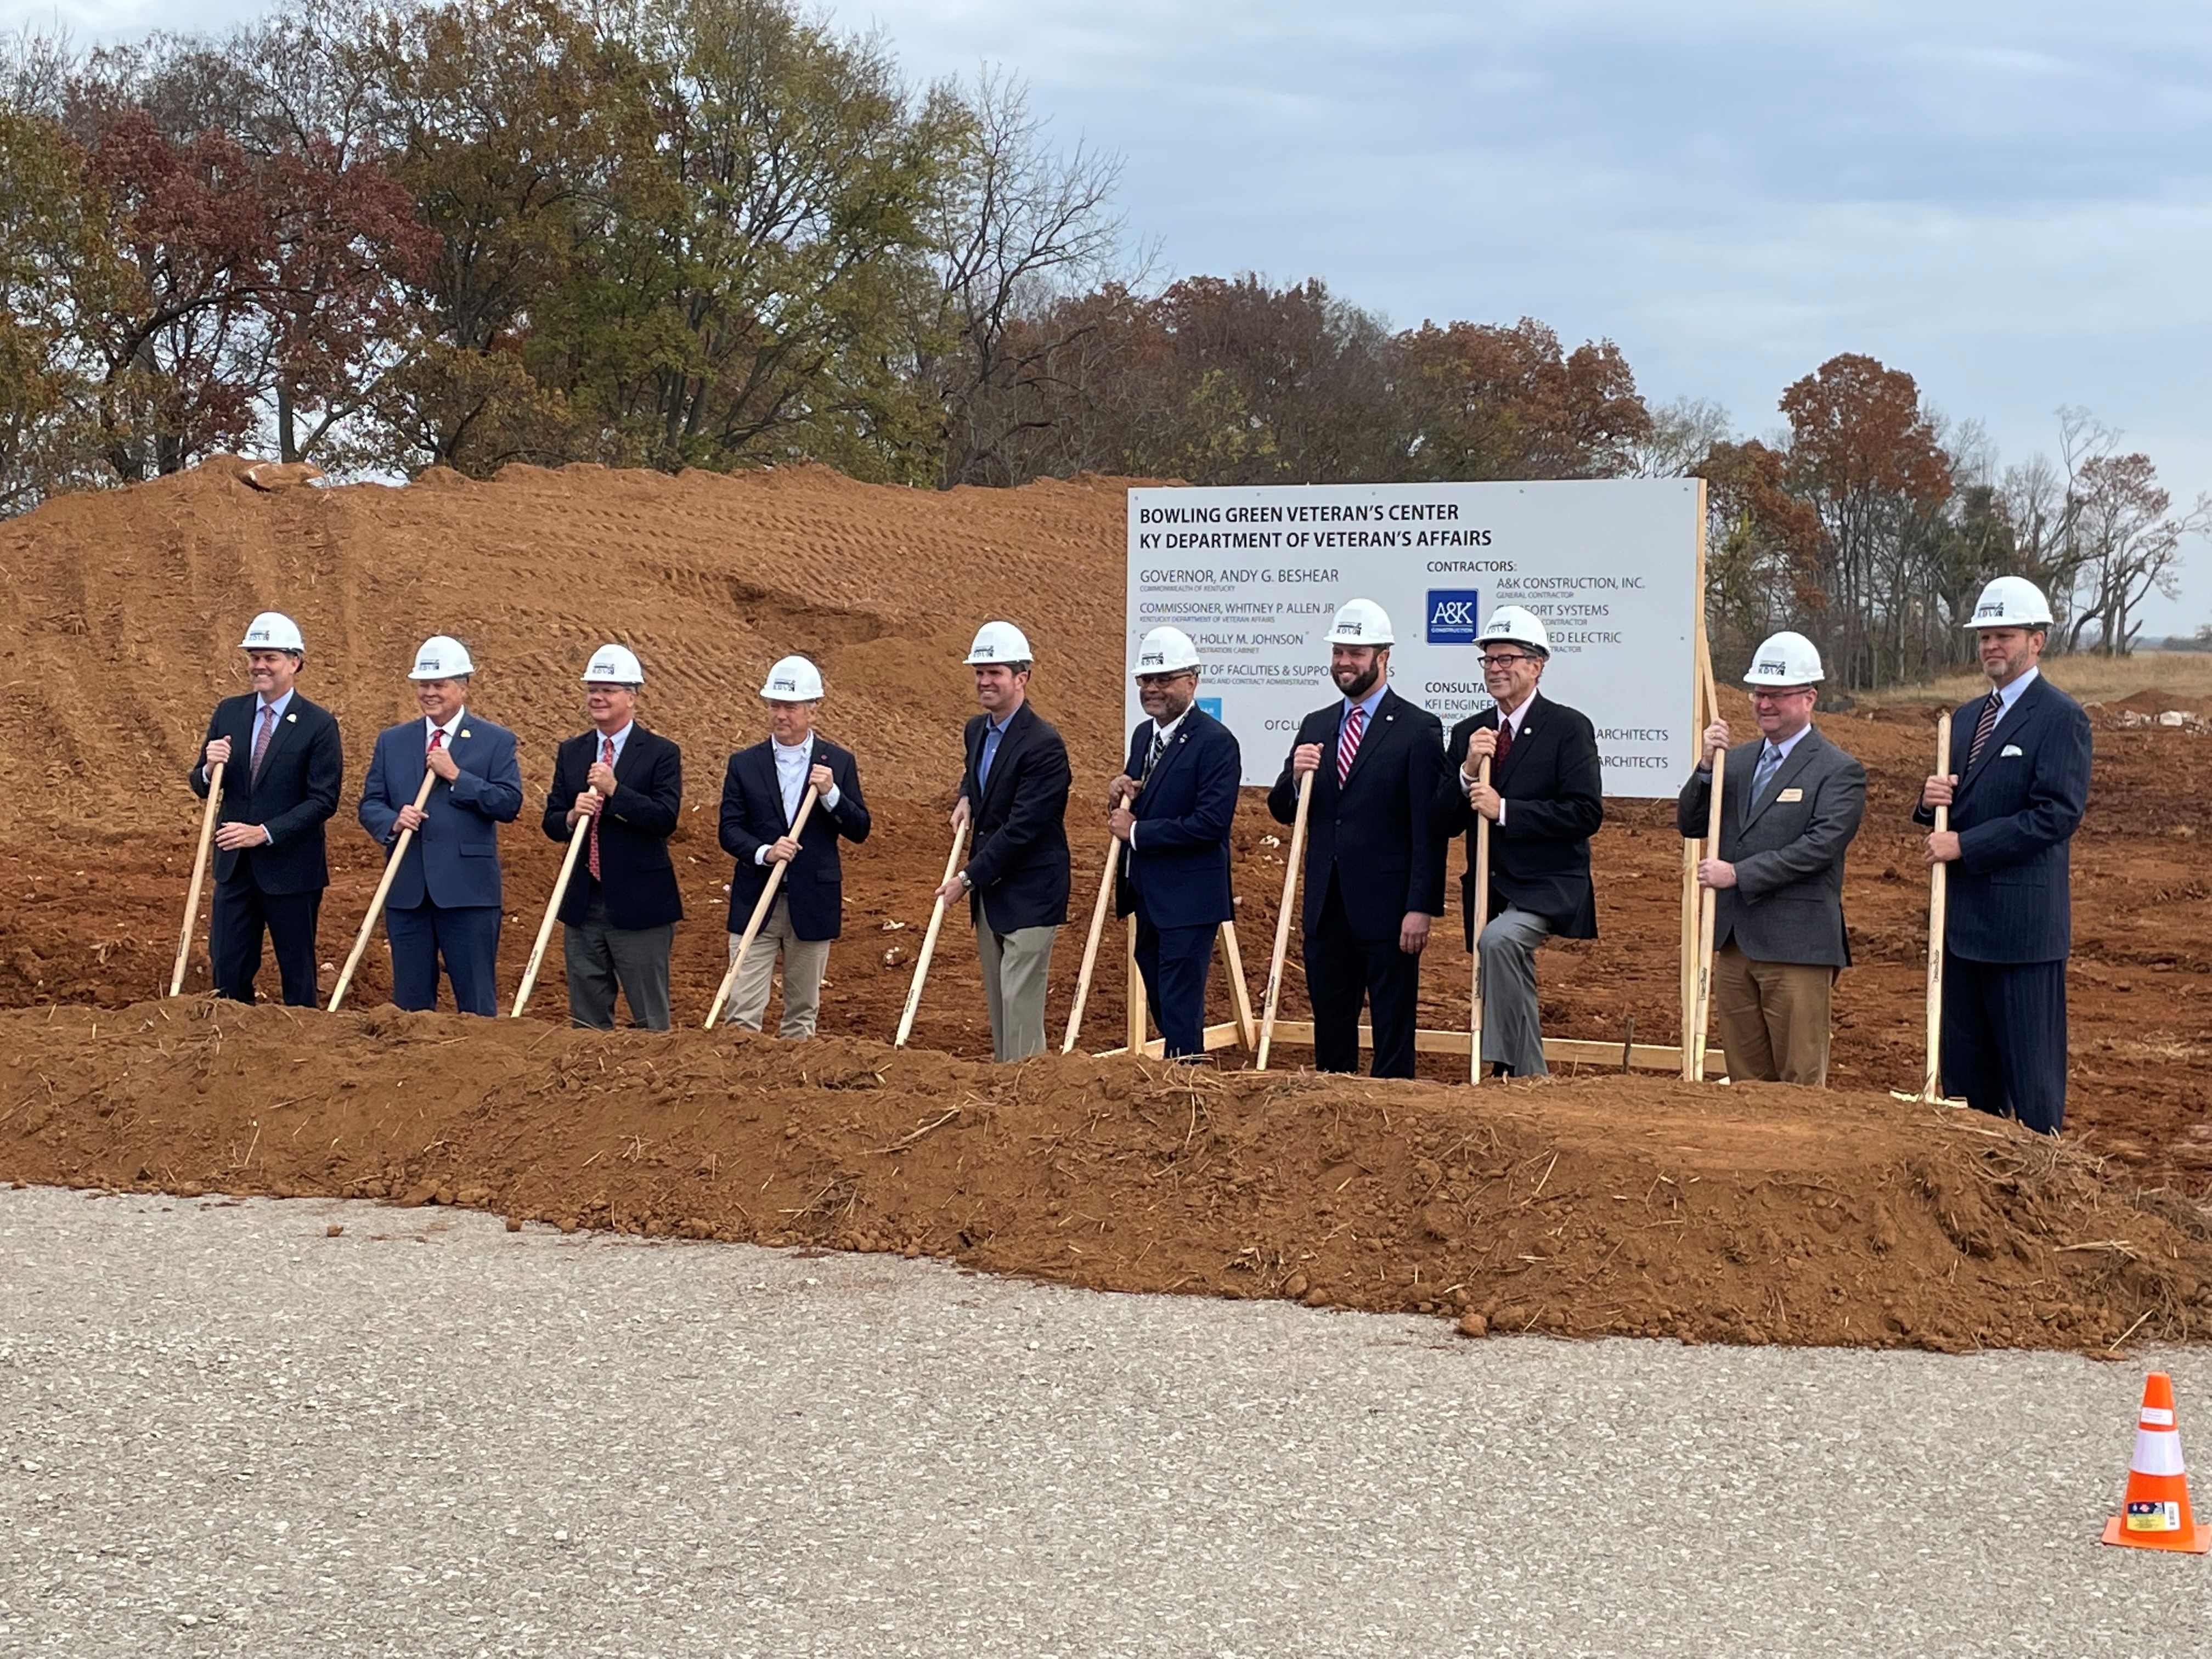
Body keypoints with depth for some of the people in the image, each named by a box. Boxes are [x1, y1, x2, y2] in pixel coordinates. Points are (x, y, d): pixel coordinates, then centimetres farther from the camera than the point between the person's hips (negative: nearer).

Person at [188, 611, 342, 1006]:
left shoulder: (318, 725, -8)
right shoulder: (229, 713, 7)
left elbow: (323, 800, -12)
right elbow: (201, 787, 9)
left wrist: (265, 833, -20)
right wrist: (210, 770, -15)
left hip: (291, 869, -4)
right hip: (234, 866, 4)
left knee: (297, 973, 6)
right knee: (227, 971, 6)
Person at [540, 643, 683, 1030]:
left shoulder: (661, 753, -3)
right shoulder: (570, 752, 11)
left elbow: (666, 818, -14)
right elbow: (551, 822, 9)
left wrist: (615, 790, -21)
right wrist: (572, 816, -13)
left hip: (639, 905, -5)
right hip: (583, 906, 5)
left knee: (650, 1018, 1)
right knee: (586, 1019, 10)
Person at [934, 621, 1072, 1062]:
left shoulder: (1043, 744, -20)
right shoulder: (977, 730, 8)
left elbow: (1021, 829, -22)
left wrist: (968, 877, -19)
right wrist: (966, 798, 9)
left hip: (1029, 894, -9)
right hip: (988, 893, 9)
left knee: (1021, 1005, -10)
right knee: (997, 1004, 14)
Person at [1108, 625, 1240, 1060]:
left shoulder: (1216, 743, -15)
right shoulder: (1143, 735, 12)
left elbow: (1210, 823, -23)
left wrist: (1136, 832, -17)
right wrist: (1119, 798, -3)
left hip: (1189, 899, -9)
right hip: (1147, 895, 9)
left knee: (1181, 1012, -7)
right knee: (1163, 1007, 16)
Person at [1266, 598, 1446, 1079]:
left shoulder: (1418, 729, -5)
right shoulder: (1316, 727, 13)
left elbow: (1429, 830, -9)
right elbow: (1283, 811, 13)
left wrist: (1421, 908, -15)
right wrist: (1296, 776, -9)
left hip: (1386, 907, -6)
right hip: (1326, 906, 6)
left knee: (1392, 1031, 1)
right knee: (1330, 1026, 11)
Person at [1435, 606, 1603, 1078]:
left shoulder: (1568, 728, -5)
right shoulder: (1467, 734, 11)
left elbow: (1587, 813, -16)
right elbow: (1446, 823, 6)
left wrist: (1505, 810, -20)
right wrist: (1467, 771, -12)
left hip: (1547, 889, -7)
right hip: (1490, 892, 7)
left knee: (1498, 941, -33)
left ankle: (1504, 1060, -28)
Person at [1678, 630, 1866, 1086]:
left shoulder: (1839, 771, -5)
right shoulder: (1737, 760, 15)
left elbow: (1820, 847, -16)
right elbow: (1690, 825, 10)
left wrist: (1738, 874, -18)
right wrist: (1707, 766, -6)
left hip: (1796, 946, -6)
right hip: (1734, 942, 6)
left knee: (1801, 1085, -3)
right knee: (1746, 1079, 11)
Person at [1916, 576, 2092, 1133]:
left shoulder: (2060, 717, -8)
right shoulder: (1966, 718, 17)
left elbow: (2057, 815, -17)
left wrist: (1965, 846, -17)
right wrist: (1932, 800, -3)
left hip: (2024, 918, -8)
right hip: (1965, 920, 8)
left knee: (2030, 1066, -2)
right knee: (1964, 1065, 12)